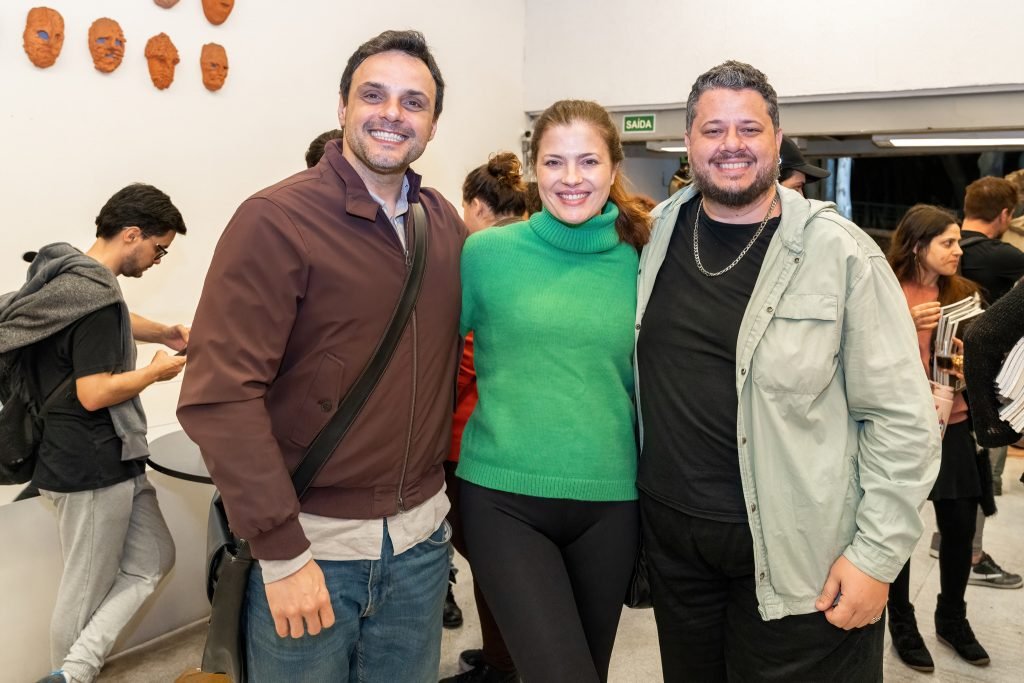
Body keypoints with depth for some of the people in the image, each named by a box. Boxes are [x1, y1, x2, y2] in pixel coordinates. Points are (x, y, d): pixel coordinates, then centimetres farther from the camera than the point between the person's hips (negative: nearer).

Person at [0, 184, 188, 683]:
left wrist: (166, 333, 14)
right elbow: (94, 393, -26)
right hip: (94, 468, -10)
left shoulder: (65, 273, 9)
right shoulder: (97, 295, -22)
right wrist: (156, 371, -11)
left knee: (153, 559, 14)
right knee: (87, 591, 5)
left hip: (108, 462, 10)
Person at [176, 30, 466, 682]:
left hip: (421, 534, 5)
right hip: (309, 540, -5)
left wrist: (445, 471, 8)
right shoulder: (276, 220, -14)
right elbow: (220, 394, -19)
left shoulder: (447, 224, 4)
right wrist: (281, 550, -18)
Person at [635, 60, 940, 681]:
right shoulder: (657, 235, 1)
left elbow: (902, 419, -10)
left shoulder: (840, 251, -11)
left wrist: (877, 554, -13)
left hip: (801, 560, -4)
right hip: (673, 538, 4)